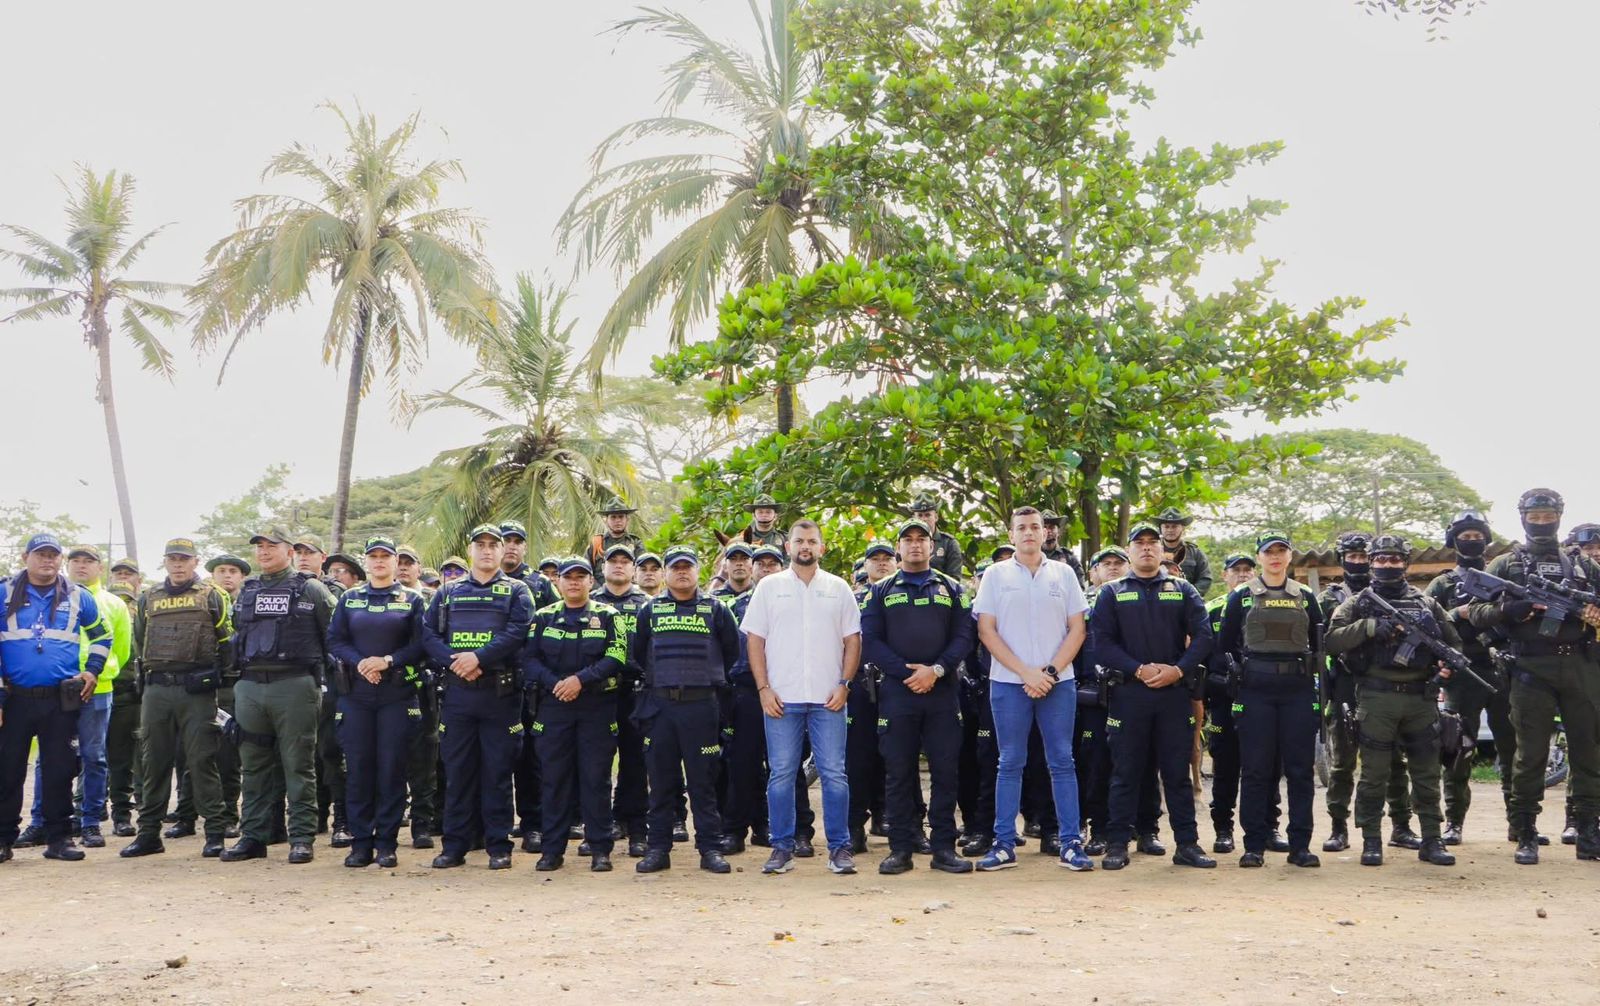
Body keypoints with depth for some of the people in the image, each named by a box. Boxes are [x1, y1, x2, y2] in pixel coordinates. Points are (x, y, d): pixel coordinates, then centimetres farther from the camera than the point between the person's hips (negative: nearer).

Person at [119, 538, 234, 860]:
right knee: (154, 761, 8)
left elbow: (226, 640, 4)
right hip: (156, 689, 4)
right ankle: (149, 833, 15)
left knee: (202, 760, -4)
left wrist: (212, 675, 2)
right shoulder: (149, 598, 15)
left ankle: (215, 832, 0)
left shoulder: (212, 596, 4)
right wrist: (156, 668, 17)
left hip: (197, 689, -4)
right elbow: (140, 639, 24)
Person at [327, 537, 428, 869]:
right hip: (355, 692, 2)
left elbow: (419, 644, -1)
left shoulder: (411, 599, 7)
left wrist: (387, 661, -15)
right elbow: (335, 640, 5)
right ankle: (360, 842, 8)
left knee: (392, 766, -2)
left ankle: (386, 843, 5)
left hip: (397, 693, -2)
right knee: (358, 766, 1)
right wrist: (359, 663, -12)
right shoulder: (349, 598, 13)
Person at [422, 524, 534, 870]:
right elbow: (428, 633, 5)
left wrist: (479, 658, -19)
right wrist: (453, 661, -12)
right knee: (457, 769, 5)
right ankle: (455, 845, 12)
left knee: (498, 770, 1)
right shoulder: (449, 592, 14)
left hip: (500, 692, -2)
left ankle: (499, 846, 8)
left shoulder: (516, 591, 7)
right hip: (456, 692, 2)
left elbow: (517, 632, -9)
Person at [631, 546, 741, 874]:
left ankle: (711, 848, 6)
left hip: (701, 706, -1)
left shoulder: (716, 610, 7)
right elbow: (638, 653, 18)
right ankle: (657, 849, 11)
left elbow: (731, 651, 12)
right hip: (659, 705, 2)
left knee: (703, 780, 1)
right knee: (661, 780, 5)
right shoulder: (650, 611, 12)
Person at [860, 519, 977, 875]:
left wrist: (936, 670, -13)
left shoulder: (952, 590, 13)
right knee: (899, 772, 2)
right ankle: (900, 849, 8)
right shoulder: (881, 591, 11)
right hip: (896, 691, 0)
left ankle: (944, 848, 8)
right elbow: (870, 640, 1)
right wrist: (906, 671, -11)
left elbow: (964, 637, 3)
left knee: (945, 771, 1)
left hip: (942, 692, 1)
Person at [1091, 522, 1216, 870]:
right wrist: (1139, 670, -14)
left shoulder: (1183, 590, 12)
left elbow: (1202, 636, 3)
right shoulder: (1112, 593, 8)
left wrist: (1180, 670, -12)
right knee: (1125, 771, 3)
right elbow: (1103, 644, -1)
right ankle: (1117, 844, 8)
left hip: (1174, 692, 1)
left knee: (1177, 770, 5)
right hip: (1128, 693, -1)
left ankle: (1187, 844, 11)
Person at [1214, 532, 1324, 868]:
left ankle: (1300, 845, 9)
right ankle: (1254, 846, 5)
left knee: (1301, 770, 2)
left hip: (1298, 692, 2)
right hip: (1255, 692, -2)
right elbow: (1224, 645, 8)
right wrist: (1233, 679, 1)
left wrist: (1320, 691, 8)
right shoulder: (1241, 597, 6)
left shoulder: (1306, 597, 12)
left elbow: (1319, 645, 14)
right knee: (1255, 770, -1)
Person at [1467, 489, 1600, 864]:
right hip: (1532, 670, -2)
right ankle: (1526, 836, 5)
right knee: (1531, 753, -1)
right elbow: (1476, 613, 2)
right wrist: (1511, 610, -16)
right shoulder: (1505, 564, 8)